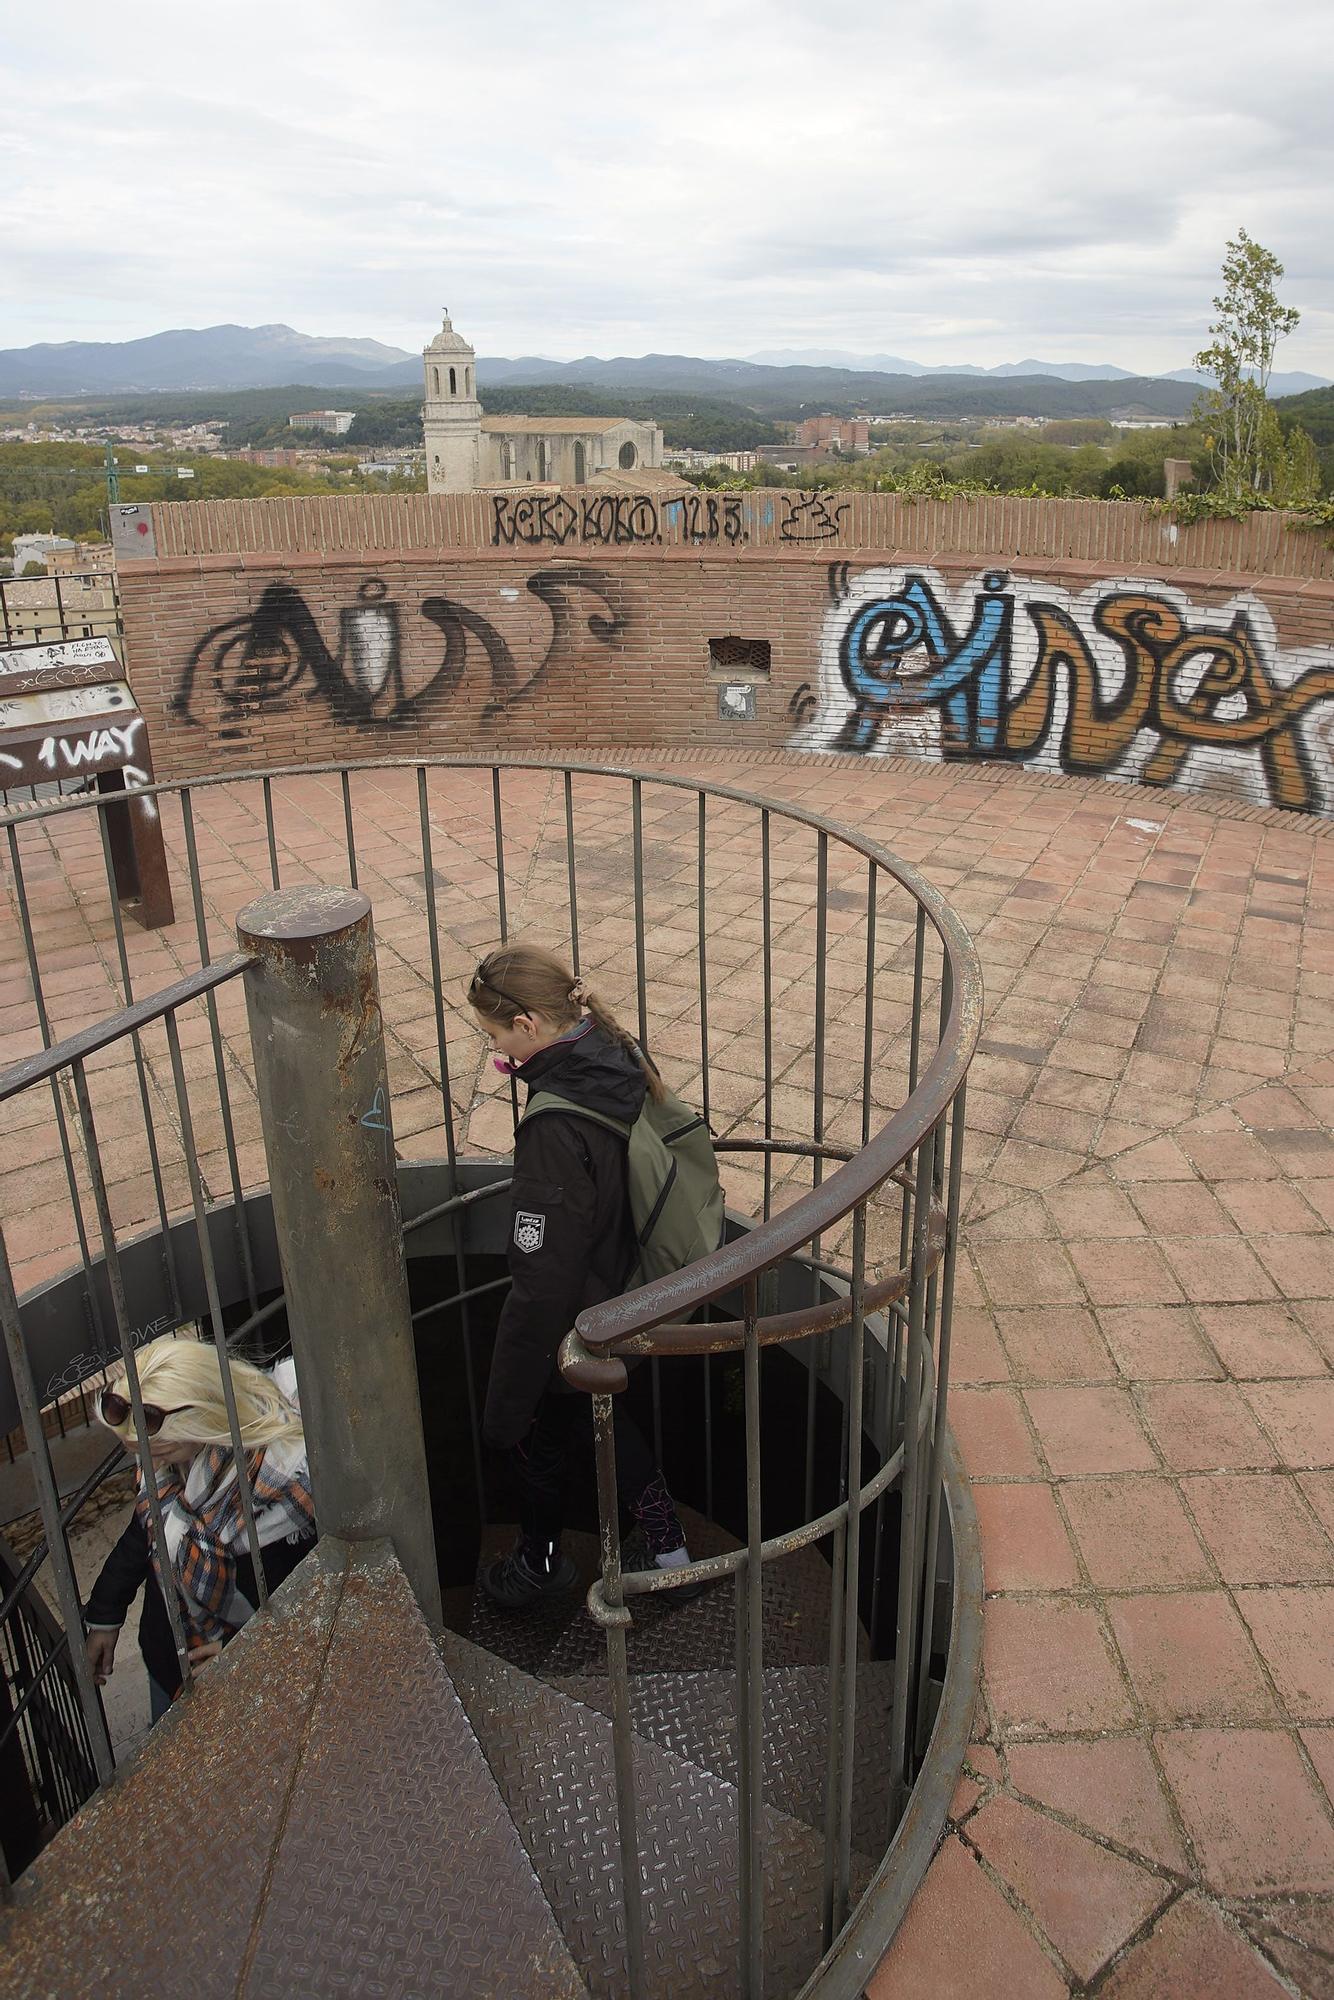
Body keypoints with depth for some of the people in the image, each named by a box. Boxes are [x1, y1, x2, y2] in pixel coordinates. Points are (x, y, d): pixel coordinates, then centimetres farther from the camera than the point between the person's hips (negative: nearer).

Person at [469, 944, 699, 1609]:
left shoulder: (556, 1130, -36)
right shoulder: (622, 1062, -11)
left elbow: (541, 1284, -30)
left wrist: (505, 1406, -21)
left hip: (575, 1335, -8)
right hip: (627, 1305, 8)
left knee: (540, 1446, 22)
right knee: (610, 1425, 32)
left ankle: (538, 1567, 50)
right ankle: (670, 1554, 47)